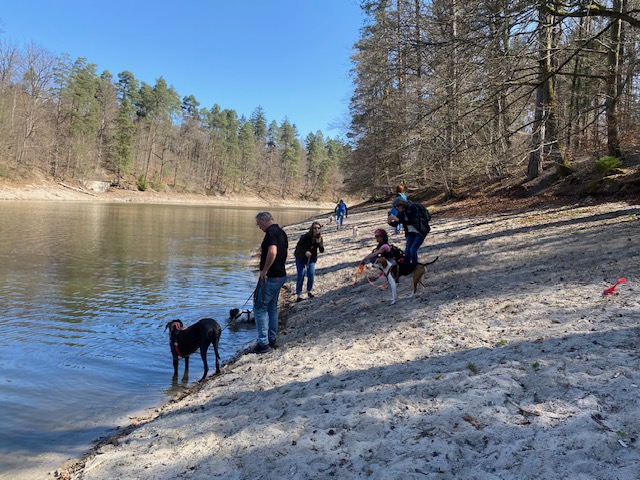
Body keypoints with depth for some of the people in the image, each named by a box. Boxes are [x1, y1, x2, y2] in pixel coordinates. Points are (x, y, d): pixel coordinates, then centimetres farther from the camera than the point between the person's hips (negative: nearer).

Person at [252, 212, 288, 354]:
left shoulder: (271, 232, -17)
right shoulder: (281, 232, 13)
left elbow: (272, 252, -31)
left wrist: (264, 270, -21)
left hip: (270, 277, -10)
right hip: (280, 275, 10)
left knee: (260, 308, -2)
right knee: (272, 307, 18)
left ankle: (263, 343, 0)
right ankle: (273, 339, 25)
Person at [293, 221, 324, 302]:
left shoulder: (320, 238, -7)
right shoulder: (305, 236, -21)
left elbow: (322, 250, -9)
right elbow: (298, 246, -16)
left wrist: (319, 243, -26)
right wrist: (305, 252, -32)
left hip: (311, 258, 4)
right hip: (301, 258, -4)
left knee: (311, 275, -3)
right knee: (301, 276, -5)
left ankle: (309, 291, 19)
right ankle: (298, 295, 2)